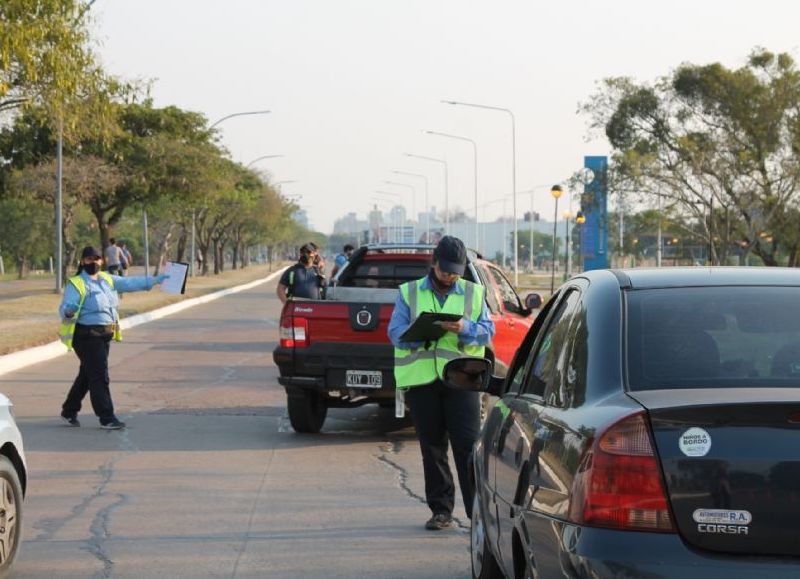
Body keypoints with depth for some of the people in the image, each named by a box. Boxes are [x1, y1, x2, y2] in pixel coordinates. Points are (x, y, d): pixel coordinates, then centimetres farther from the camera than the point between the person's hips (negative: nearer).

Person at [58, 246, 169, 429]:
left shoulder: (107, 280, 13)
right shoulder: (75, 284, -10)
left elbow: (130, 283, 17)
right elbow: (65, 308, -18)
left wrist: (155, 280, 16)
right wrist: (69, 312, -41)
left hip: (104, 335, 8)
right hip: (86, 336, -8)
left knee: (87, 375, 17)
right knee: (99, 376, -9)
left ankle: (69, 411, 31)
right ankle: (106, 418, -5)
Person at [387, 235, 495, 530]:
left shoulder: (474, 293, 12)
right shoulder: (409, 293, 12)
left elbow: (487, 330, 5)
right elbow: (395, 331, 2)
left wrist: (465, 328, -16)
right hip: (421, 380, 1)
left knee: (468, 445, -6)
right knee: (432, 448, 5)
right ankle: (441, 509, 12)